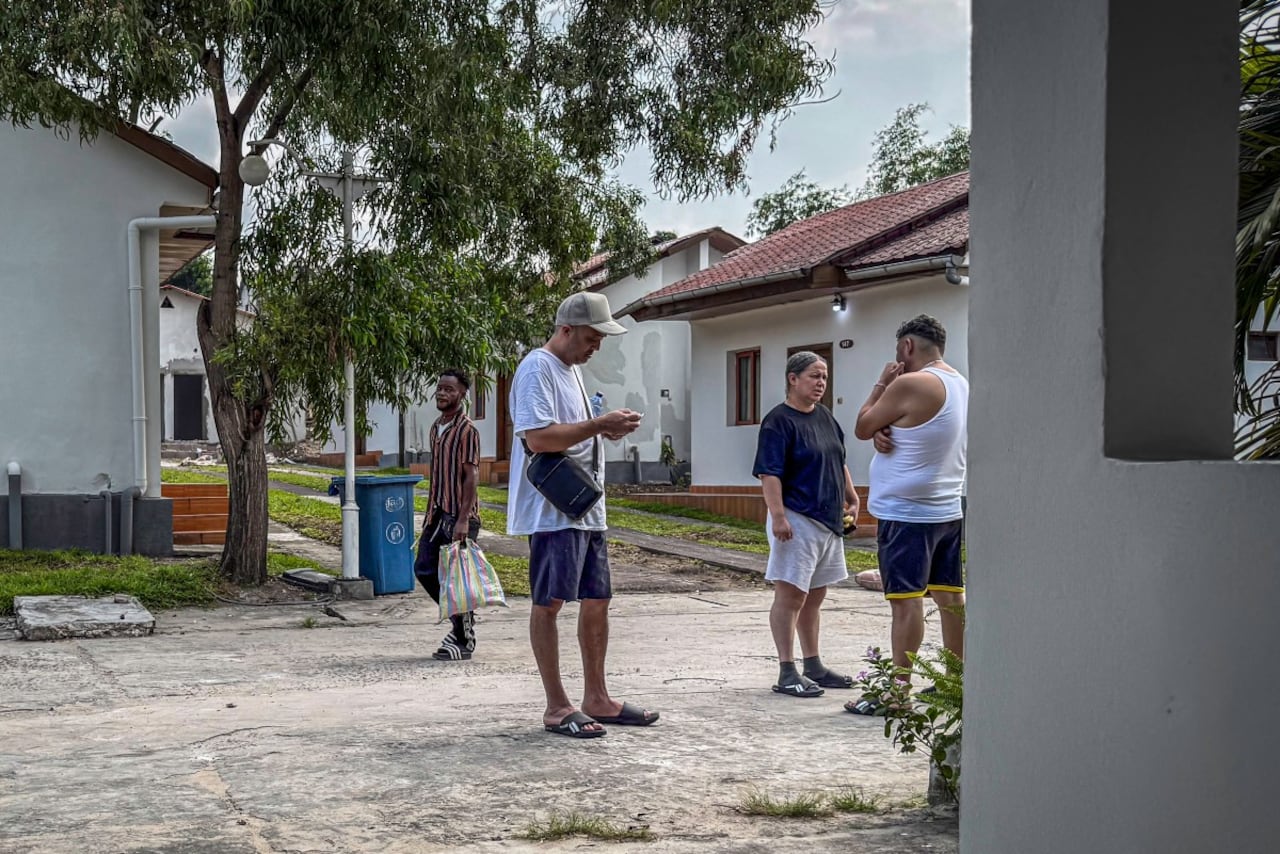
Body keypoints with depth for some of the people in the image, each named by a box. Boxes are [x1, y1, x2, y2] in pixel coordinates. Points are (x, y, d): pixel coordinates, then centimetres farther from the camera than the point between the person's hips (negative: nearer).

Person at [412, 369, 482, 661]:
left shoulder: (467, 430, -11)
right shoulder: (436, 428, 14)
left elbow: (471, 476, -16)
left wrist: (463, 519, -22)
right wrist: (430, 512, 18)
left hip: (459, 516, -8)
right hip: (437, 513, 8)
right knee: (424, 569, 8)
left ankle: (464, 641, 6)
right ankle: (460, 619, 25)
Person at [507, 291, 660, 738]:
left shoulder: (571, 370, 20)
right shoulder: (538, 369, -11)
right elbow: (538, 437, -22)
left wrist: (606, 428, 9)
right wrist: (598, 425, -20)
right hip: (552, 511, -10)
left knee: (596, 601, 11)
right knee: (549, 602, -5)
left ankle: (596, 698, 20)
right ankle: (557, 706, -1)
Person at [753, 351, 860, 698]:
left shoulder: (825, 416, 14)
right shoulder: (779, 421, -11)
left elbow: (839, 462, 25)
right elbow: (769, 474, -18)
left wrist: (852, 498, 20)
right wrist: (778, 516, -25)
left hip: (828, 520, 9)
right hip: (797, 520, -9)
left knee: (813, 597, 15)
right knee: (790, 595, -6)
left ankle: (814, 667, 24)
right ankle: (787, 673, -3)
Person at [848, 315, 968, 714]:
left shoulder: (910, 384, -16)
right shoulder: (962, 385, 11)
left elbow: (862, 427, -6)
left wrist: (880, 385, 5)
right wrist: (885, 435, -2)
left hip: (907, 513, -8)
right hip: (948, 511, 9)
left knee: (906, 600, -6)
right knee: (950, 596, 11)